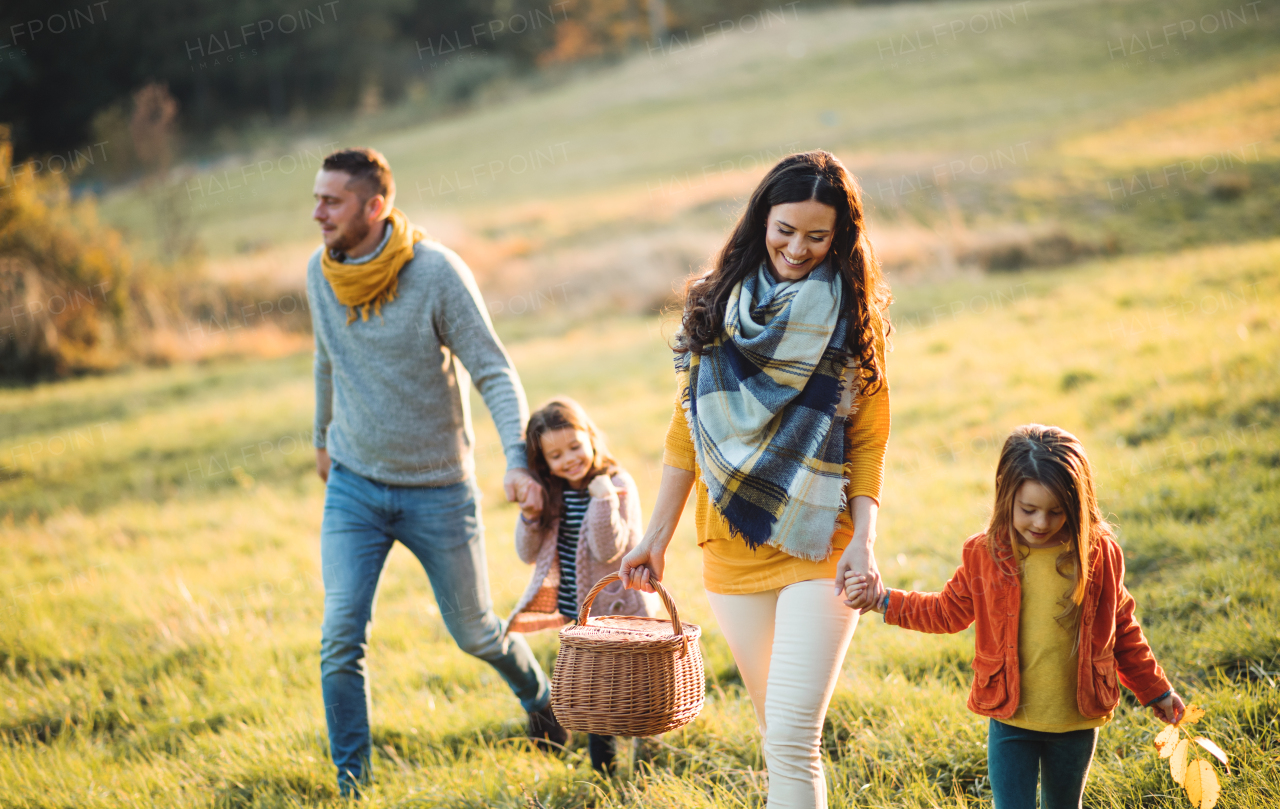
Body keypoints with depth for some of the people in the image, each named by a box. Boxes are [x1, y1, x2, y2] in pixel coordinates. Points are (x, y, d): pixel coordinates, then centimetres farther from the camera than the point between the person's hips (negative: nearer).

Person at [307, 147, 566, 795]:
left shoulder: (437, 272, -17)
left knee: (474, 632, 13)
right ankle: (351, 785, 3)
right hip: (353, 485, 3)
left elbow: (495, 372, -17)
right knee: (341, 640, -9)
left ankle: (538, 696, 44)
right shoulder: (320, 272, -2)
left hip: (438, 491, -3)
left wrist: (516, 459, -30)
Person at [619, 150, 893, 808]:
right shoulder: (717, 305, 6)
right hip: (733, 550, 3)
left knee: (792, 740, -12)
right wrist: (656, 539, 10)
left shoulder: (854, 317, 1)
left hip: (819, 549, -3)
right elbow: (686, 428, 11)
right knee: (779, 732, 13)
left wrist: (863, 542, -12)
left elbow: (868, 444, 1)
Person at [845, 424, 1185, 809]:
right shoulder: (985, 554, -6)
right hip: (1010, 720, -1)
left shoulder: (1099, 554, -6)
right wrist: (883, 600, 1)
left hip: (1076, 722, 1)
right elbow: (949, 611, 9)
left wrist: (1155, 691, 14)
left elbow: (1122, 630, 8)